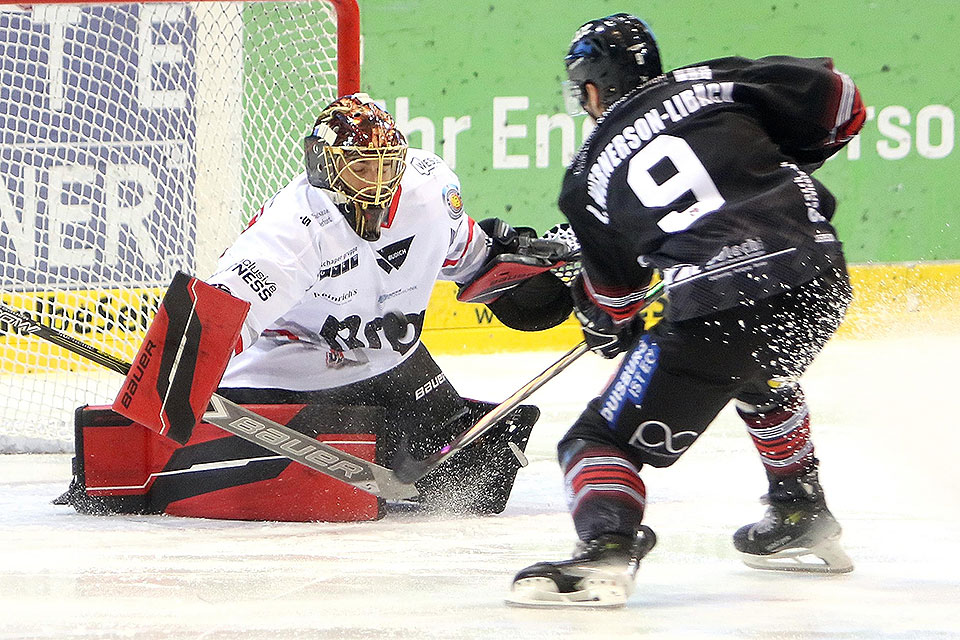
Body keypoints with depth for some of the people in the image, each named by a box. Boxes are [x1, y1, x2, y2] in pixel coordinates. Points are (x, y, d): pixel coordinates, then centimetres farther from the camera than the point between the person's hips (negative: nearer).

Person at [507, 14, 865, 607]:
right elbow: (842, 102, 15)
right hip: (820, 279, 5)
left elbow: (614, 288, 25)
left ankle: (606, 548, -23)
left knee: (606, 439, 4)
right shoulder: (718, 84, 15)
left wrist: (611, 329, 47)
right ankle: (805, 524, 44)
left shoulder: (591, 175, 14)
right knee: (763, 380, 38)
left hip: (716, 312, -5)